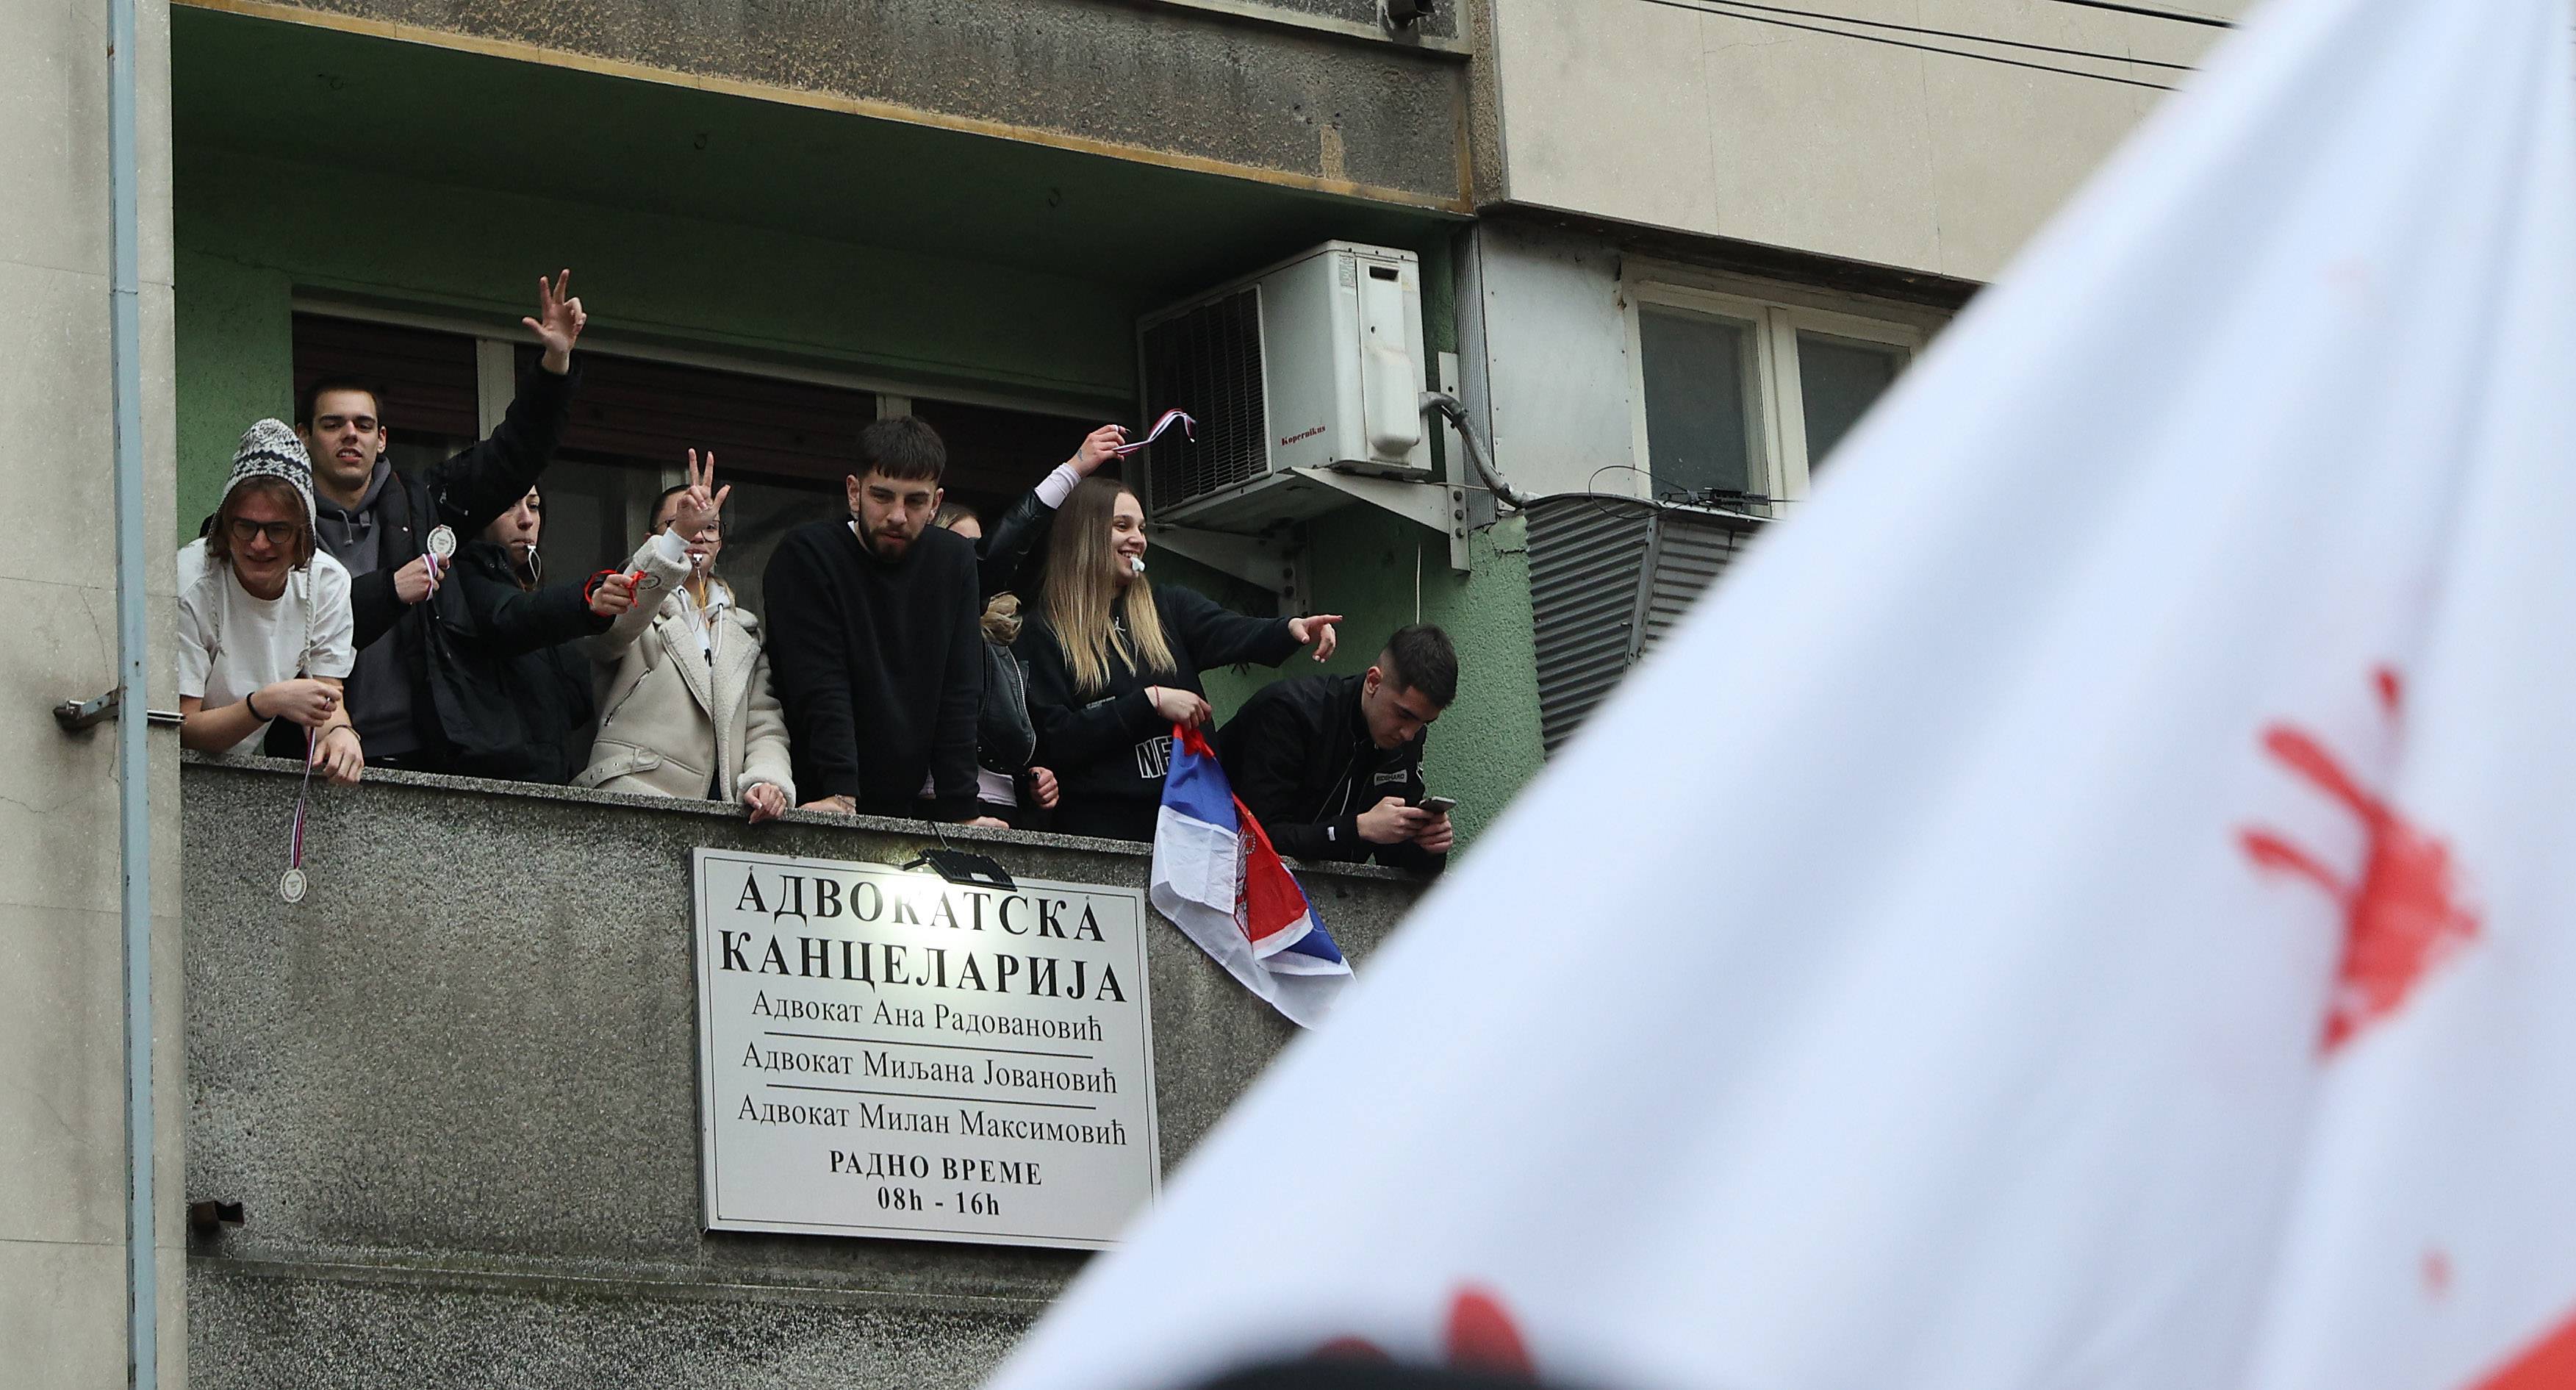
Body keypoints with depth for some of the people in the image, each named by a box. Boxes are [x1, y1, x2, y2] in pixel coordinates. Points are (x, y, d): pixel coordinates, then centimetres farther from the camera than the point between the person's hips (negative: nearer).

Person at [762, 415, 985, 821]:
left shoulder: (954, 560, 6)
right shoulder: (805, 555, -8)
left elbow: (959, 696, 1)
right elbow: (820, 690, -16)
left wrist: (959, 812, -8)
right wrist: (842, 796, -27)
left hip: (910, 806, 4)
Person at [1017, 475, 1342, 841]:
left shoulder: (1168, 609, 14)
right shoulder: (1045, 633, 3)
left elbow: (1232, 634, -6)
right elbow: (1054, 739, -7)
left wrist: (1291, 629, -27)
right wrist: (1150, 701, -12)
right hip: (1102, 822, -3)